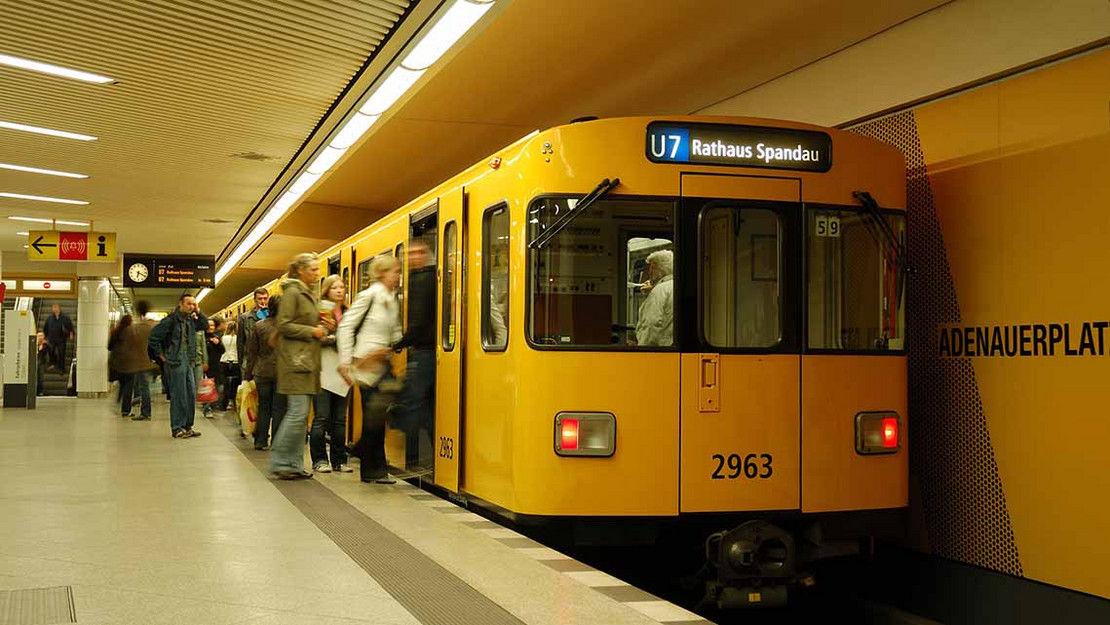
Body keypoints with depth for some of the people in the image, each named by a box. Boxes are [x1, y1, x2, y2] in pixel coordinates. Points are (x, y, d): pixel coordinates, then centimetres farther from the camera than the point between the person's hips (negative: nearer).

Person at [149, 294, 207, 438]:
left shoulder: (190, 320, 10)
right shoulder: (171, 319, -12)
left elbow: (205, 325, 19)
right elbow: (154, 336, -11)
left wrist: (198, 312, 4)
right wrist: (161, 355, -8)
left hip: (188, 361, 8)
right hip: (175, 362, -8)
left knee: (191, 394, 9)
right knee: (178, 395, -4)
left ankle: (188, 426, 18)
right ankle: (177, 428, 3)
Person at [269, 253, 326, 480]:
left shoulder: (309, 295, 20)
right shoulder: (292, 292, -8)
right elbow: (284, 325, -15)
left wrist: (321, 329, 10)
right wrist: (311, 331, -13)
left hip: (308, 360, 10)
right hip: (295, 359, -10)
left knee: (302, 415, 8)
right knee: (297, 412, -13)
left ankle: (295, 464, 11)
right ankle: (279, 463, -5)